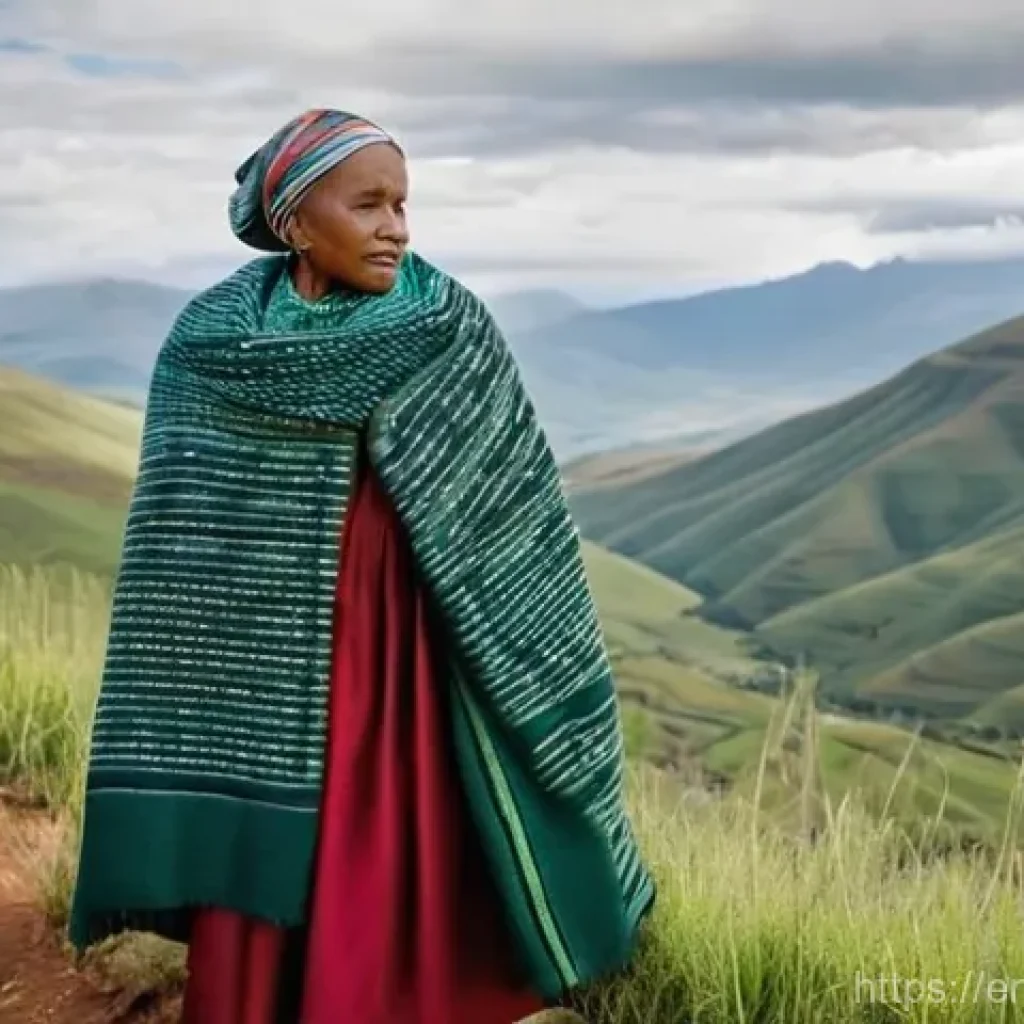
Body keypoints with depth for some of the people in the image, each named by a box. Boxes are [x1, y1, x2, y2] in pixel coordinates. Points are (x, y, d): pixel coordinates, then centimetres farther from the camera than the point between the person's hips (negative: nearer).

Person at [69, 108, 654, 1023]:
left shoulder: (454, 334, -2)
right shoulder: (209, 344, 0)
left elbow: (509, 517, 0)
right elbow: (181, 539, 4)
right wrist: (167, 737, 3)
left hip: (402, 667, -1)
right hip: (262, 672, 1)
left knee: (387, 923, 2)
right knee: (247, 950, 6)